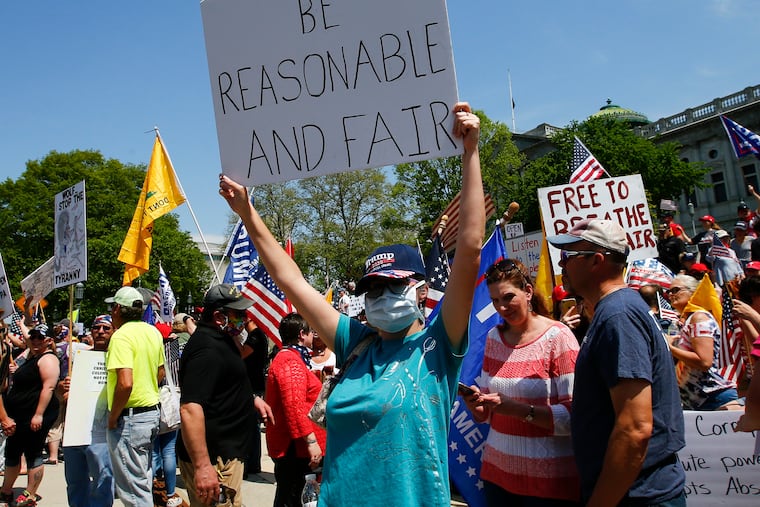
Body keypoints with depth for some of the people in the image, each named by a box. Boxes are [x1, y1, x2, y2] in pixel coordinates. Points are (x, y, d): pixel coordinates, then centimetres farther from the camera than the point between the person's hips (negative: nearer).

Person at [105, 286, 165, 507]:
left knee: (133, 487, -1)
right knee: (144, 478, 21)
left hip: (129, 416, -9)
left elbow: (125, 383, -27)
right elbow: (160, 372, 19)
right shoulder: (153, 332, 8)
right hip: (152, 411, 9)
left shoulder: (122, 335, -17)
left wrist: (113, 417, -15)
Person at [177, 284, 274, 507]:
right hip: (214, 459, -10)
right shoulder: (207, 348, -22)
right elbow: (190, 408, -32)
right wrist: (202, 466, -34)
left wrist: (252, 398, 15)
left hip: (226, 452, 11)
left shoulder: (220, 339, 11)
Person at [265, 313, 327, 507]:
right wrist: (311, 441, -28)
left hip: (290, 443, 11)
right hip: (295, 445, -11)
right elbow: (295, 405, -27)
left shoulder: (287, 357, 17)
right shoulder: (291, 361, -18)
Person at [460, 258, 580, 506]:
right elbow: (489, 413, 11)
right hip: (498, 468, 5)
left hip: (548, 476, -5)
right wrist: (478, 405, -11)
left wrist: (519, 409, -27)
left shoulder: (558, 337, -11)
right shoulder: (493, 337, 6)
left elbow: (573, 416, -17)